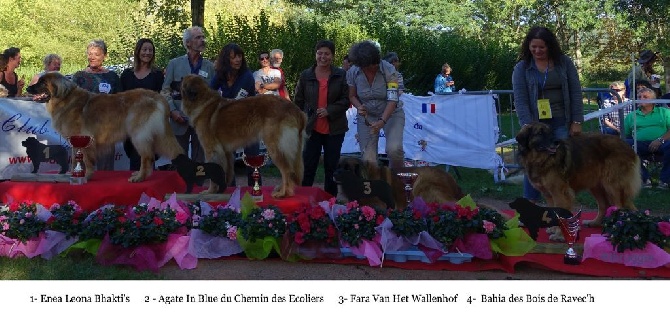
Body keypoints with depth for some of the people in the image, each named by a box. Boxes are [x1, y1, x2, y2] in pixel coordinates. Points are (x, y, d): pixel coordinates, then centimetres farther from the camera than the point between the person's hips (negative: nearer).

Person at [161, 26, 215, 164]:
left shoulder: (210, 67, 8)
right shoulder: (174, 64, 5)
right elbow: (165, 91, 2)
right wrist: (172, 111, -10)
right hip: (180, 120, -1)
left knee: (199, 161, 5)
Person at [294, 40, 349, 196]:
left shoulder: (341, 75, -1)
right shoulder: (305, 75, 2)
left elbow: (346, 100, -3)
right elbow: (298, 102, 6)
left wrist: (329, 111, -17)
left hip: (334, 129, 0)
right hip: (312, 129, 0)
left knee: (331, 166, 10)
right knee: (308, 166, -1)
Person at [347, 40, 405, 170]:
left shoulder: (389, 70, -20)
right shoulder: (352, 72, -10)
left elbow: (392, 100, -23)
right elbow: (352, 96, 3)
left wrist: (382, 121, -36)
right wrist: (359, 107, -19)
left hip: (390, 114, -2)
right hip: (367, 116, 3)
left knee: (394, 149, -24)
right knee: (368, 159, -8)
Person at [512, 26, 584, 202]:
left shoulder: (564, 62, 6)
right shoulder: (521, 68, 3)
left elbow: (575, 93, 6)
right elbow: (520, 100, -4)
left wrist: (577, 121, -1)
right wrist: (528, 126, -15)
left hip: (562, 124, 1)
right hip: (536, 124, 0)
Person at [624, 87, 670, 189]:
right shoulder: (631, 116, 26)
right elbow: (625, 135, 18)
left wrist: (660, 140, -15)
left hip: (660, 144, -2)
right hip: (640, 144, 2)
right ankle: (644, 178, -27)